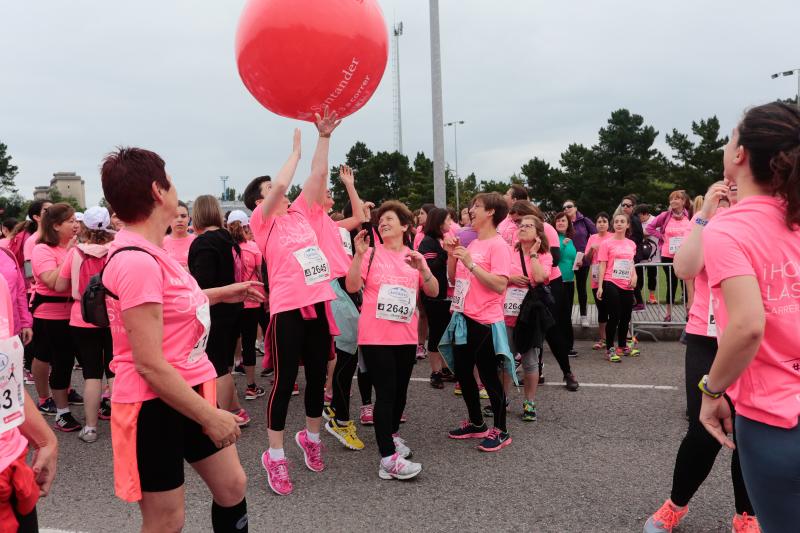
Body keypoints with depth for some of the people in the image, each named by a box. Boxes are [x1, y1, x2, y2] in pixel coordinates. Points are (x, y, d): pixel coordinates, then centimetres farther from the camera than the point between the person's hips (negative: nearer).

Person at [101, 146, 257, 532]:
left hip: (189, 390, 10)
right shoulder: (137, 261, -25)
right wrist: (210, 416, -21)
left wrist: (223, 293, 23)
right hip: (154, 404, -9)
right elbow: (149, 365, -26)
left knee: (232, 486, 17)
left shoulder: (149, 251, 7)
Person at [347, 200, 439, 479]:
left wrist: (422, 268, -15)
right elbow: (352, 287, -11)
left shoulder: (415, 257, 9)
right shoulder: (372, 253, -1)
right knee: (385, 392, -8)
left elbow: (433, 292, 1)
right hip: (375, 336, -4)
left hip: (406, 336, 4)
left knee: (400, 391, 15)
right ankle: (388, 459, -4)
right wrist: (359, 254, -21)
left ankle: (391, 434, 40)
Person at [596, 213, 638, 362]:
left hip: (627, 286, 5)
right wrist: (600, 286, -12)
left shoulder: (631, 244, 10)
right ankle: (609, 349, 5)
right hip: (611, 284, -5)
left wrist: (634, 276, 2)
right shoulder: (607, 243, -5)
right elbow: (602, 266, -6)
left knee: (626, 317, 13)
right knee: (614, 316, -6)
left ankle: (623, 346, 30)